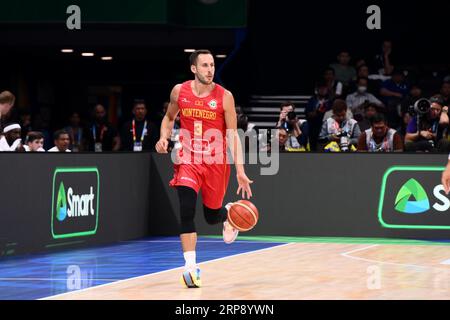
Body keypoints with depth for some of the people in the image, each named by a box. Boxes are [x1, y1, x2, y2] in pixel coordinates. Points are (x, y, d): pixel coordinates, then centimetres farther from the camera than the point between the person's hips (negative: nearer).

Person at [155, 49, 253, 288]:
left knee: (212, 216, 10)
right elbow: (169, 117, 17)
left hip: (216, 163, -1)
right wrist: (164, 138, -4)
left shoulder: (224, 96, -9)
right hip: (188, 160, 1)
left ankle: (228, 213, 49)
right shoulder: (179, 91, -2)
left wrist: (240, 170, -15)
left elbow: (233, 135, -8)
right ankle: (191, 267, -16)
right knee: (186, 212, -18)